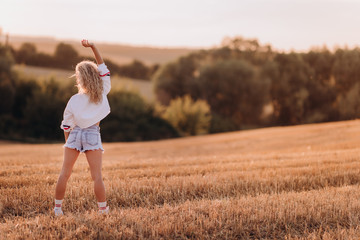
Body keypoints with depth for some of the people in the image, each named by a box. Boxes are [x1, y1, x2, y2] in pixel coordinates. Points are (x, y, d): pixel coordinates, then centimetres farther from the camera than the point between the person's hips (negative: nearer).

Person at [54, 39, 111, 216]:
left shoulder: (74, 100, -6)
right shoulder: (102, 92, -6)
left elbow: (67, 125, -1)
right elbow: (103, 67, 2)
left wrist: (67, 142, 13)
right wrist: (92, 47, -2)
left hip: (75, 134, 0)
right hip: (93, 135, 0)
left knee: (65, 173, 8)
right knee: (96, 176, 2)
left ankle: (57, 207, 13)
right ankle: (103, 209, 5)